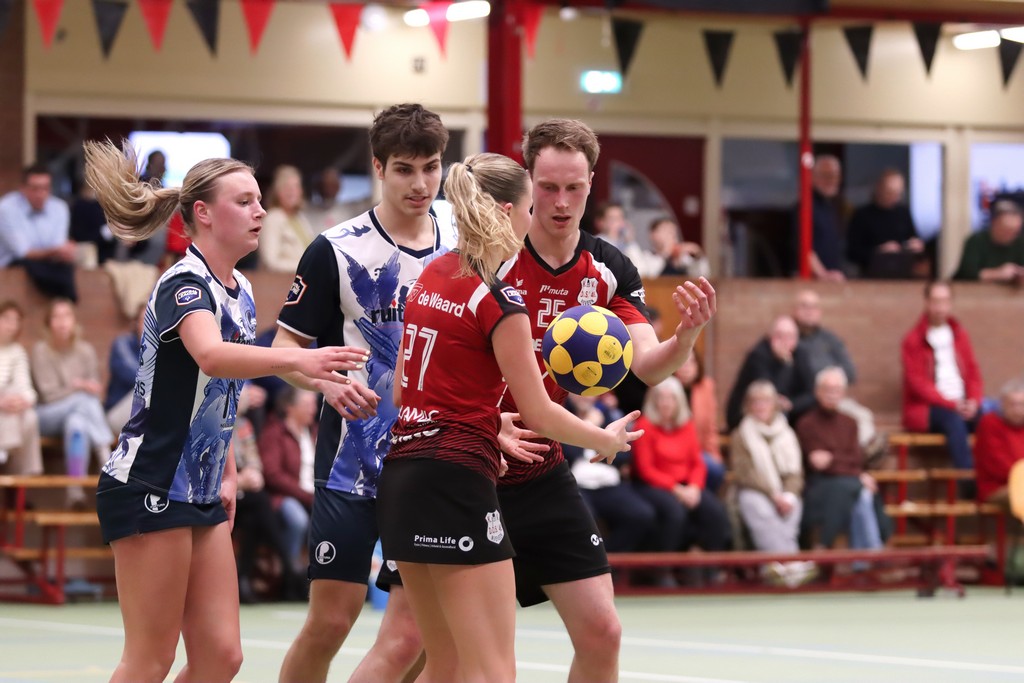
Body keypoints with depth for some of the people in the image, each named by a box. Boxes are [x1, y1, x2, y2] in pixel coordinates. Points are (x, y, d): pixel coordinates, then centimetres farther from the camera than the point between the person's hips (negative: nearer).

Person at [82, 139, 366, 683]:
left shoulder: (241, 293, 11)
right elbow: (211, 356, -39)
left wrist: (227, 473, 15)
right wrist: (297, 360, -53)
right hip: (149, 489, -9)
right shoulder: (184, 283, -17)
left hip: (201, 493, 9)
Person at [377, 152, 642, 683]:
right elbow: (538, 412, -6)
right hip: (457, 481, -9)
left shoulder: (431, 276, 11)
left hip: (402, 474, 9)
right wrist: (606, 440, 12)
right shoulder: (498, 301, -12)